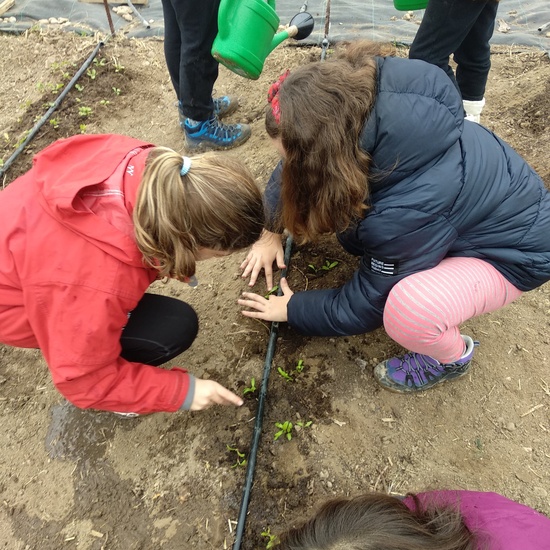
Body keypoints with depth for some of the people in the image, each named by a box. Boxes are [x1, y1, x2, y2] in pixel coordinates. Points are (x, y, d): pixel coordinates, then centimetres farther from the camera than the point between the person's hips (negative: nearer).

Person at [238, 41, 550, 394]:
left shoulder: (409, 209, -40)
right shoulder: (368, 107, -22)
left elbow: (363, 306, -22)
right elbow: (292, 172, -1)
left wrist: (291, 309, -8)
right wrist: (271, 232, 0)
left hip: (513, 249, -6)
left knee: (405, 310, -32)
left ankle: (452, 357, 2)